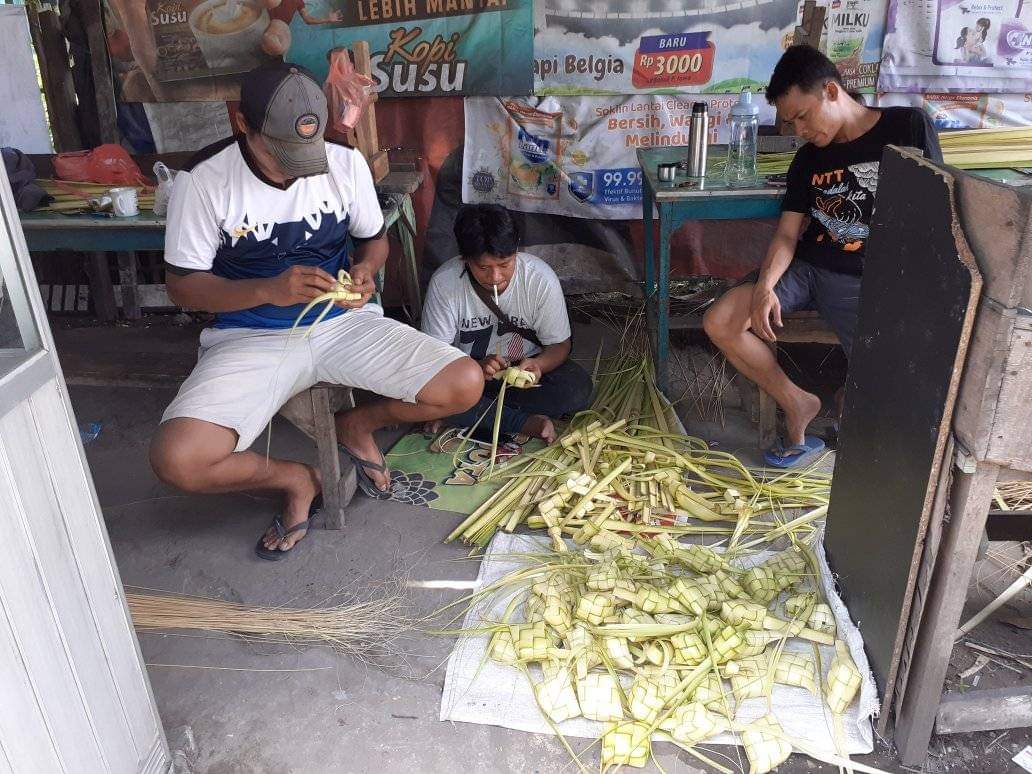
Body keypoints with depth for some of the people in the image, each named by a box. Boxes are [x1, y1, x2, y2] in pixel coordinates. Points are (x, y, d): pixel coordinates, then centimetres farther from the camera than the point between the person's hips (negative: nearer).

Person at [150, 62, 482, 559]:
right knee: (176, 460, -26)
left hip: (343, 322, 2)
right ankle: (296, 478, 7)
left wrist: (364, 269, -14)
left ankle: (356, 425, 14)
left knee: (466, 385, -16)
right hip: (251, 338, -2)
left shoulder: (346, 163, -4)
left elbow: (374, 239, 12)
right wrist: (270, 289, -25)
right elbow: (182, 285, -7)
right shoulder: (203, 181, -12)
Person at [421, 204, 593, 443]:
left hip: (522, 369, 1)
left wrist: (538, 365, -32)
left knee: (578, 387, -27)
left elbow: (560, 344, -9)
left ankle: (472, 418, -17)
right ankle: (525, 423, -21)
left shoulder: (541, 278, -19)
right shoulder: (444, 283, -21)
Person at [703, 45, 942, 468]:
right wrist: (765, 285, -15)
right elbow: (788, 233, 4)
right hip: (806, 268, 4)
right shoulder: (808, 158, 11)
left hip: (871, 283, -4)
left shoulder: (909, 128, -2)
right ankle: (795, 402, 1)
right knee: (719, 322, -16)